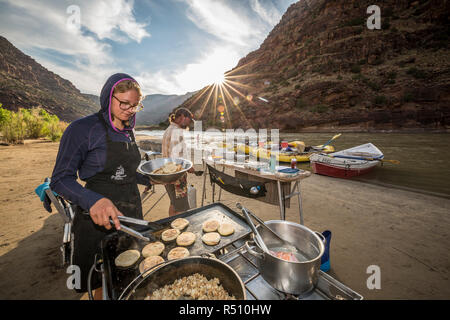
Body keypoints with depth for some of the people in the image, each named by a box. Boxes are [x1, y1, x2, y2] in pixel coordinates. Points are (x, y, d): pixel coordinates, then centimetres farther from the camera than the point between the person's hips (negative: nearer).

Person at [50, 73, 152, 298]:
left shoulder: (128, 132, 9)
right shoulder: (82, 129, -11)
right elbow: (60, 179, -13)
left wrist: (149, 180, 9)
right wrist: (93, 200, -30)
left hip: (131, 212, 6)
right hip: (98, 218, -5)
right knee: (102, 285, 14)